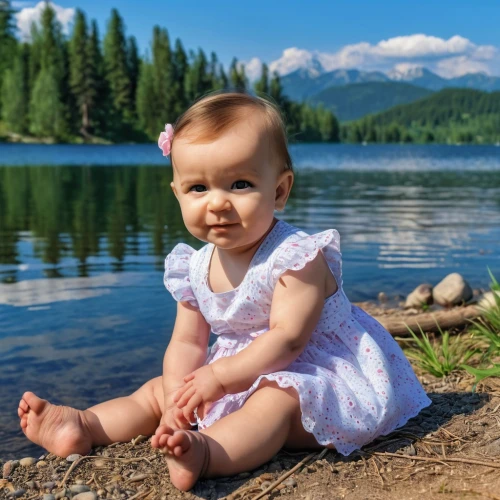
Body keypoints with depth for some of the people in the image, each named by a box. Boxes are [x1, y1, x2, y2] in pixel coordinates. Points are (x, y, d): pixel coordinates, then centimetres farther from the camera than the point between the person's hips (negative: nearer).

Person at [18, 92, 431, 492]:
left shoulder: (297, 257, -21)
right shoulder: (195, 269, -1)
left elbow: (287, 339, -27)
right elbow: (186, 342, -1)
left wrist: (219, 376, -28)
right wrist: (176, 405, -18)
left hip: (311, 374, -7)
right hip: (239, 375, 8)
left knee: (274, 399, -38)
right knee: (160, 388, 8)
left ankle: (204, 452, -60)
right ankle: (83, 426, -1)